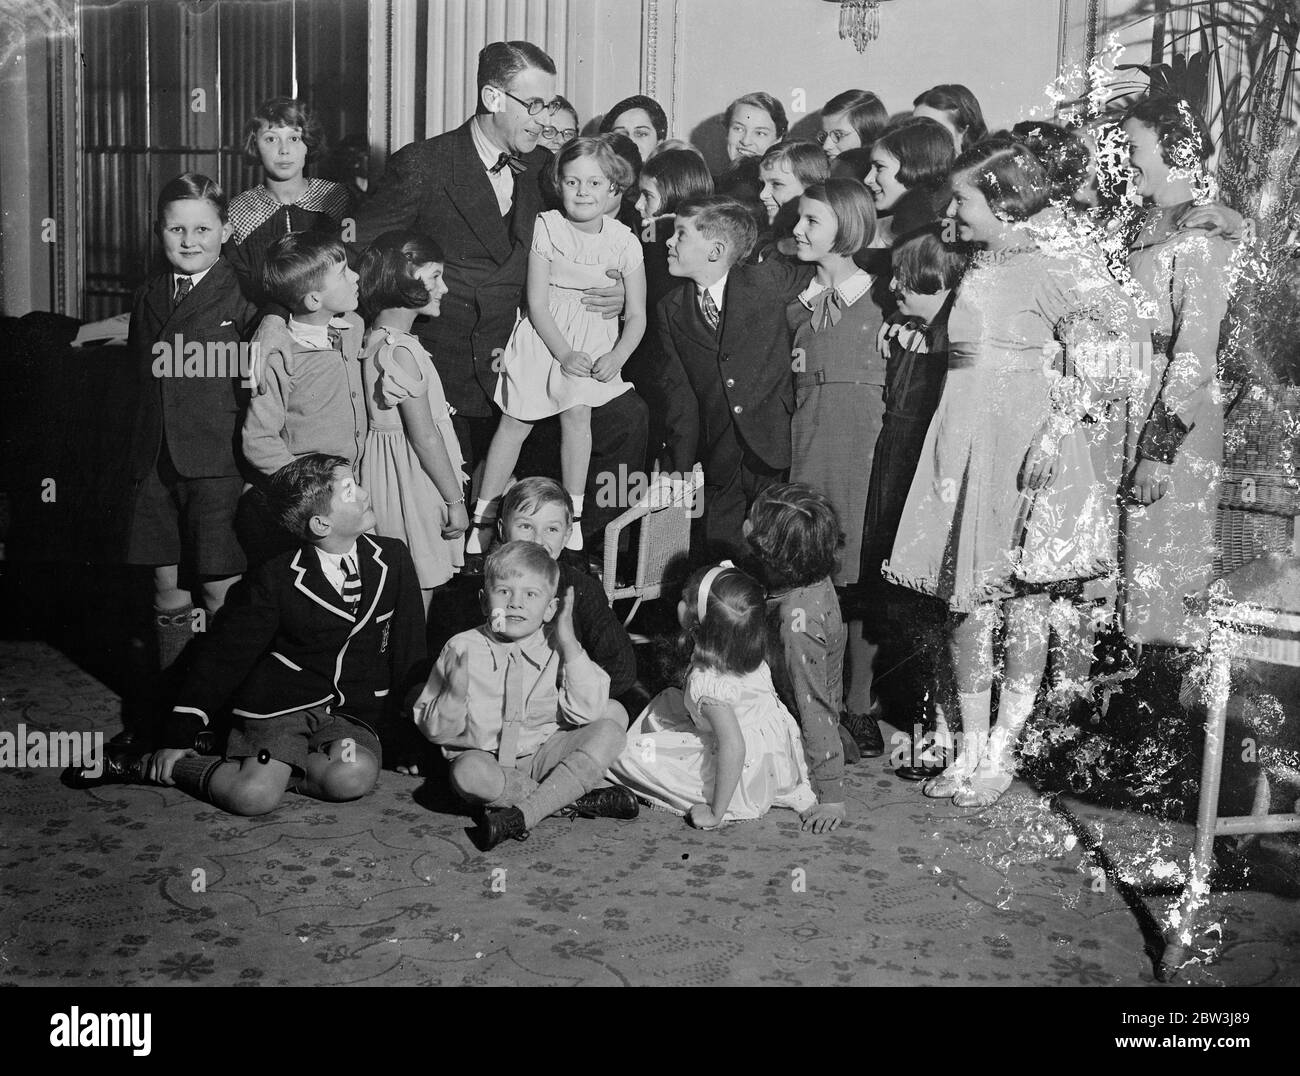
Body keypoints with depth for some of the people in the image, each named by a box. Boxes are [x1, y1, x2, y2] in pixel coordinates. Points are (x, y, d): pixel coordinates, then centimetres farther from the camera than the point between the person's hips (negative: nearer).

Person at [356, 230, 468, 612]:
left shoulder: (375, 338, 7)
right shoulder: (401, 351, -23)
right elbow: (424, 437, -21)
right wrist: (455, 501, -15)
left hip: (389, 466, 10)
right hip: (413, 478, -10)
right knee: (418, 592, 1)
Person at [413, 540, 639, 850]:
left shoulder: (555, 648, -1)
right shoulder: (461, 649, -7)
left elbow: (588, 712, -13)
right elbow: (434, 731, -3)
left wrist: (570, 645, -17)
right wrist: (455, 693, -25)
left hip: (542, 755, 3)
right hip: (484, 757, -2)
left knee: (609, 732, -19)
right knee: (469, 773, -37)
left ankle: (520, 815, -26)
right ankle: (574, 798, -19)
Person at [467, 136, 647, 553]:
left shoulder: (624, 242, -5)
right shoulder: (546, 228, -10)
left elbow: (637, 315, -1)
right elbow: (537, 303, -11)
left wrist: (617, 357, -17)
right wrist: (564, 353, -20)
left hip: (597, 340, 1)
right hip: (544, 335, -1)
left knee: (577, 412, -17)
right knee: (515, 422, 0)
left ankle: (573, 516, -4)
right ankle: (483, 515, 12)